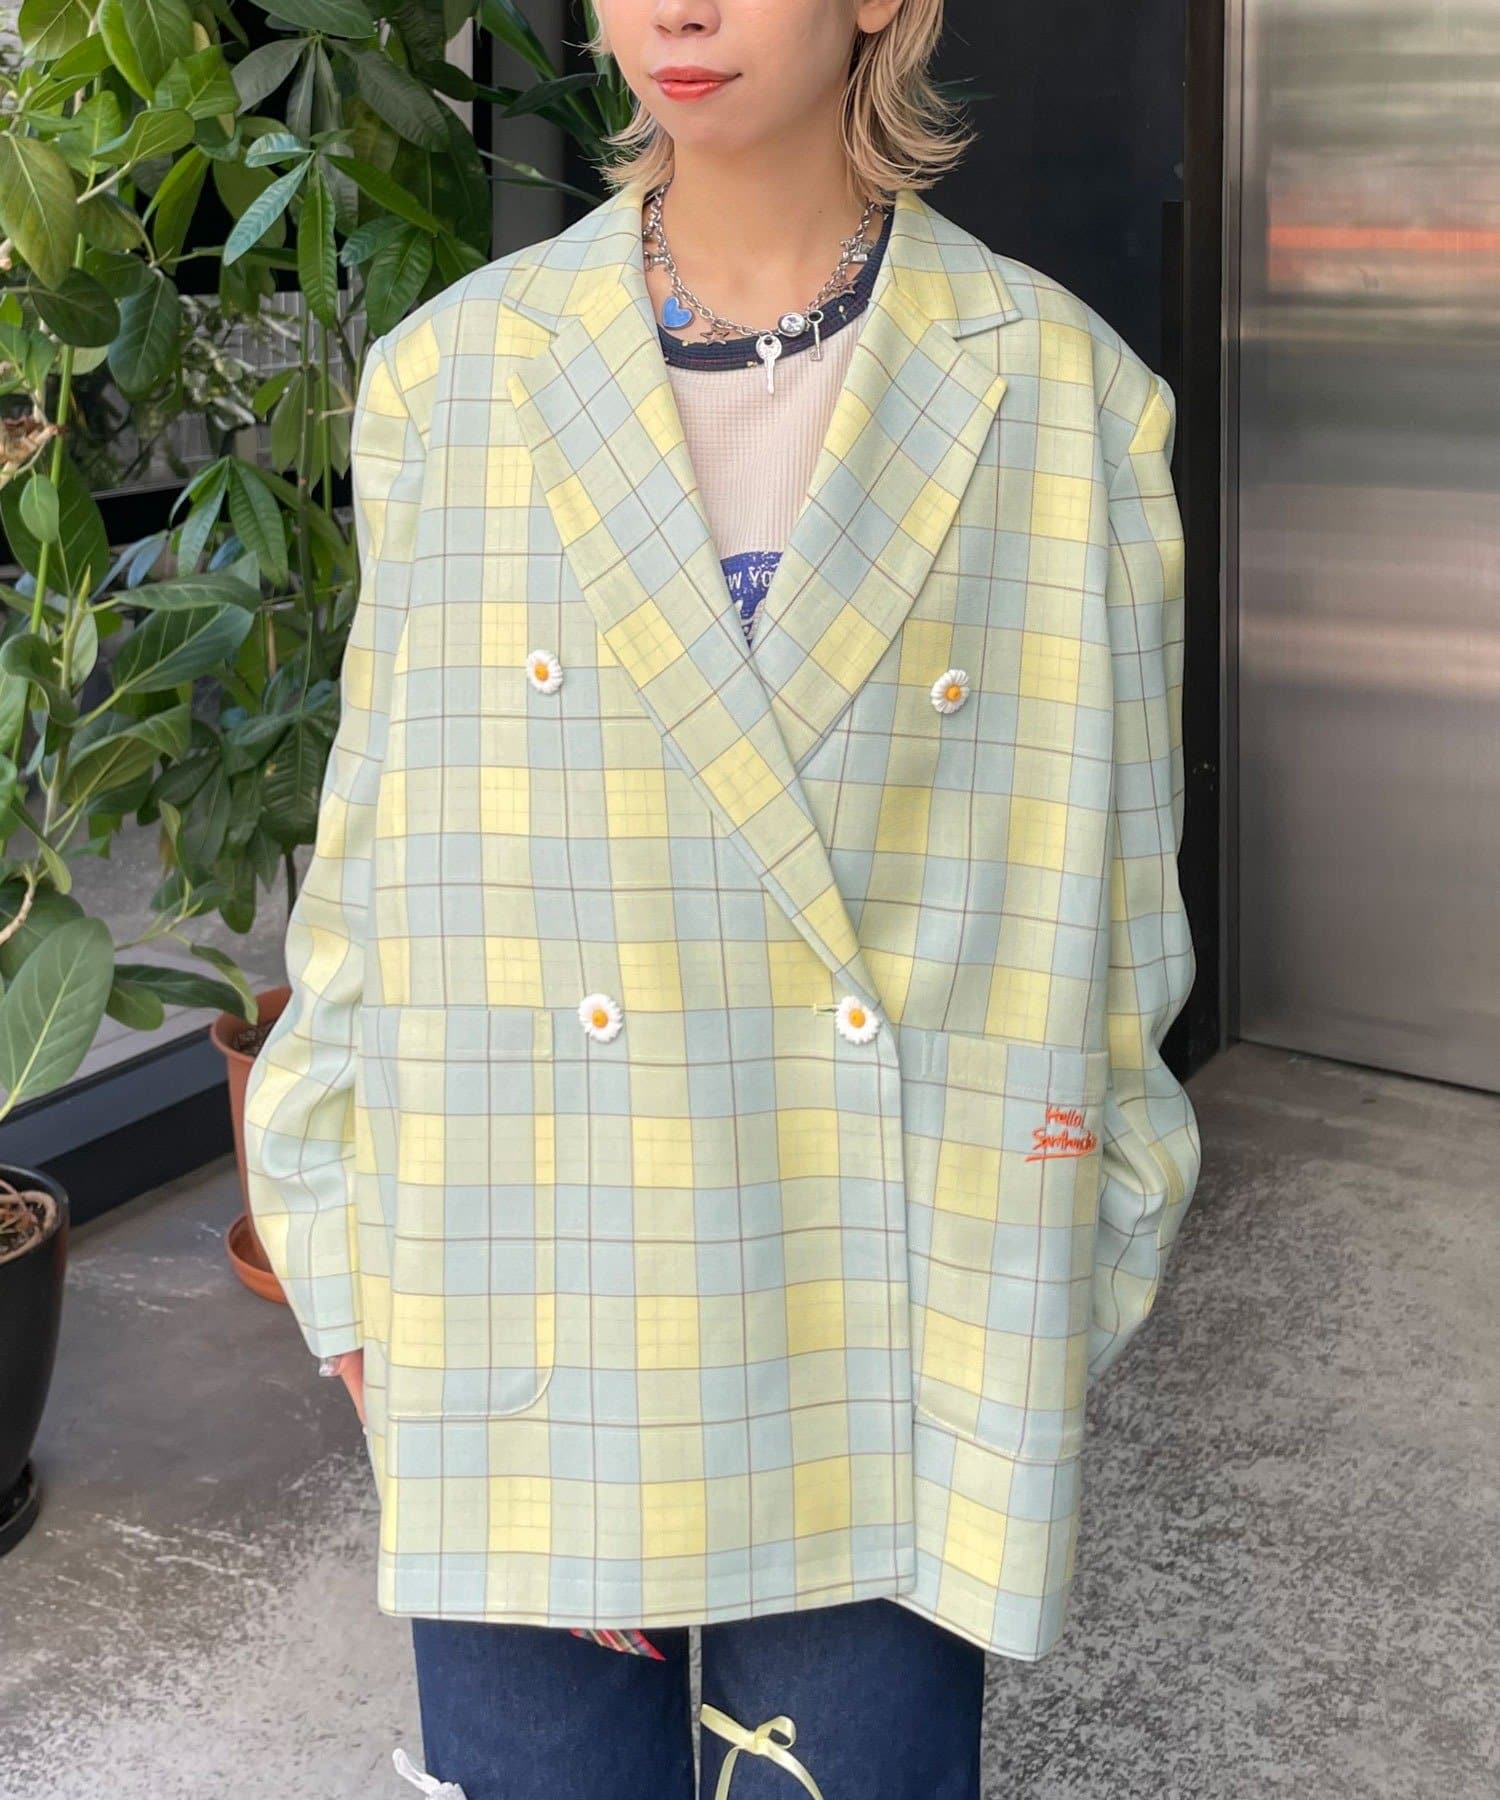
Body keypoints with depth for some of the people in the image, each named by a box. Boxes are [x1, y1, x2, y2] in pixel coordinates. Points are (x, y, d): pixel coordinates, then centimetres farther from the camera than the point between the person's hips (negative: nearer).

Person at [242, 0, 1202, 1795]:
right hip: (530, 1361, 1)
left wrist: (1065, 1304, 4)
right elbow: (374, 876, 5)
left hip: (897, 1375, 0)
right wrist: (363, 1311, 3)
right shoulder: (451, 383, 1)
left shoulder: (1068, 404, -1)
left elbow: (1110, 904, 4)